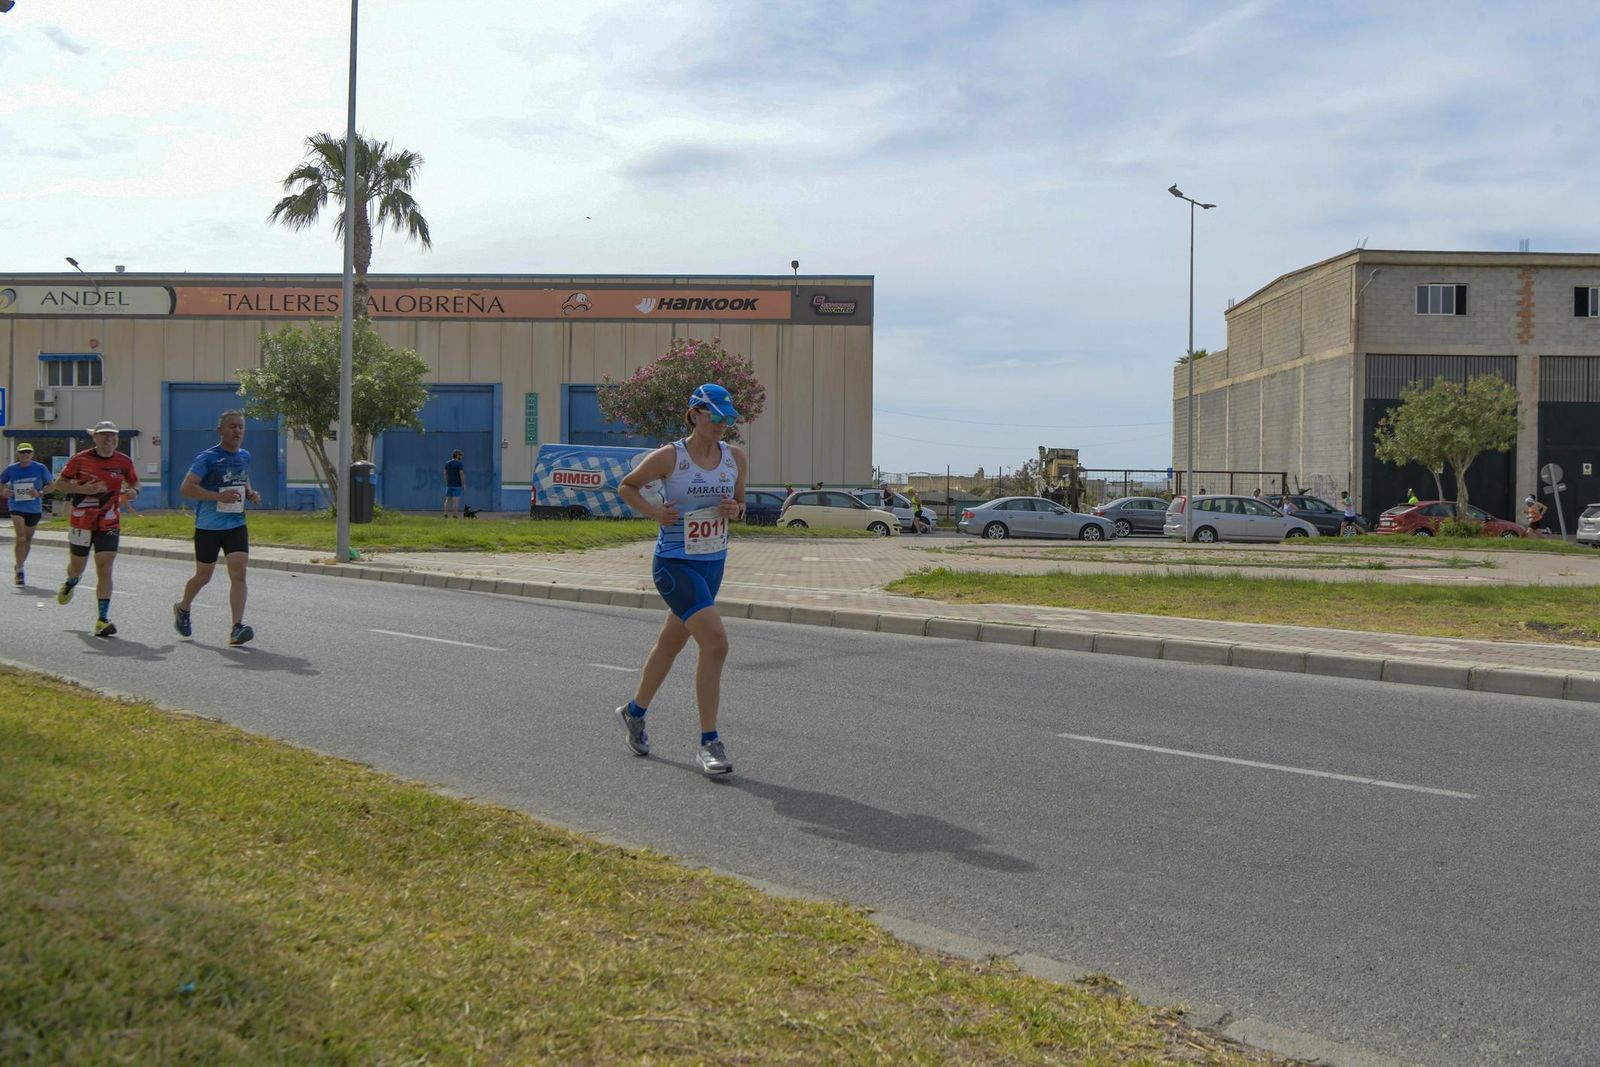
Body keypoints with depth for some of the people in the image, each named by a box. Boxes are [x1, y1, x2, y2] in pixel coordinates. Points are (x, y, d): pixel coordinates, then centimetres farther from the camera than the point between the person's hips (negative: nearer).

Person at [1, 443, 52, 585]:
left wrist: (39, 493, -17)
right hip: (17, 507, -2)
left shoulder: (40, 468, -3)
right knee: (20, 538, -16)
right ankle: (19, 571, -11)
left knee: (28, 539, 14)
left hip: (34, 508, 2)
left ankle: (19, 565, 34)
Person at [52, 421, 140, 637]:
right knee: (77, 567, 15)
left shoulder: (124, 462, 0)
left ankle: (103, 619, -10)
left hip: (109, 524, 0)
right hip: (81, 522, 0)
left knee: (105, 569, -10)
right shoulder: (80, 459, -6)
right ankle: (70, 583, 54)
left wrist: (133, 492, -8)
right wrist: (82, 488, -18)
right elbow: (59, 484, -1)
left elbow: (134, 482, 16)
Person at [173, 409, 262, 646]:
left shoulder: (245, 457, 9)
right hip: (208, 527, -4)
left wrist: (251, 493, 4)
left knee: (239, 573, -12)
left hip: (236, 525, 4)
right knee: (203, 576, 10)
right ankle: (183, 609, 40)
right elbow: (186, 488, -17)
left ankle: (237, 628, -16)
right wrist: (219, 496, -26)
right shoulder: (208, 458, -11)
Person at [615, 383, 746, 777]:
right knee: (715, 643, -19)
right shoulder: (668, 457, -11)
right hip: (674, 564, -6)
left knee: (671, 643, 20)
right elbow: (626, 486, 3)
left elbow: (740, 504, 16)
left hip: (712, 563, 6)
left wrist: (735, 510, -7)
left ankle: (634, 712, 43)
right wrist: (654, 511, -14)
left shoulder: (736, 457, 3)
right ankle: (709, 742, -9)